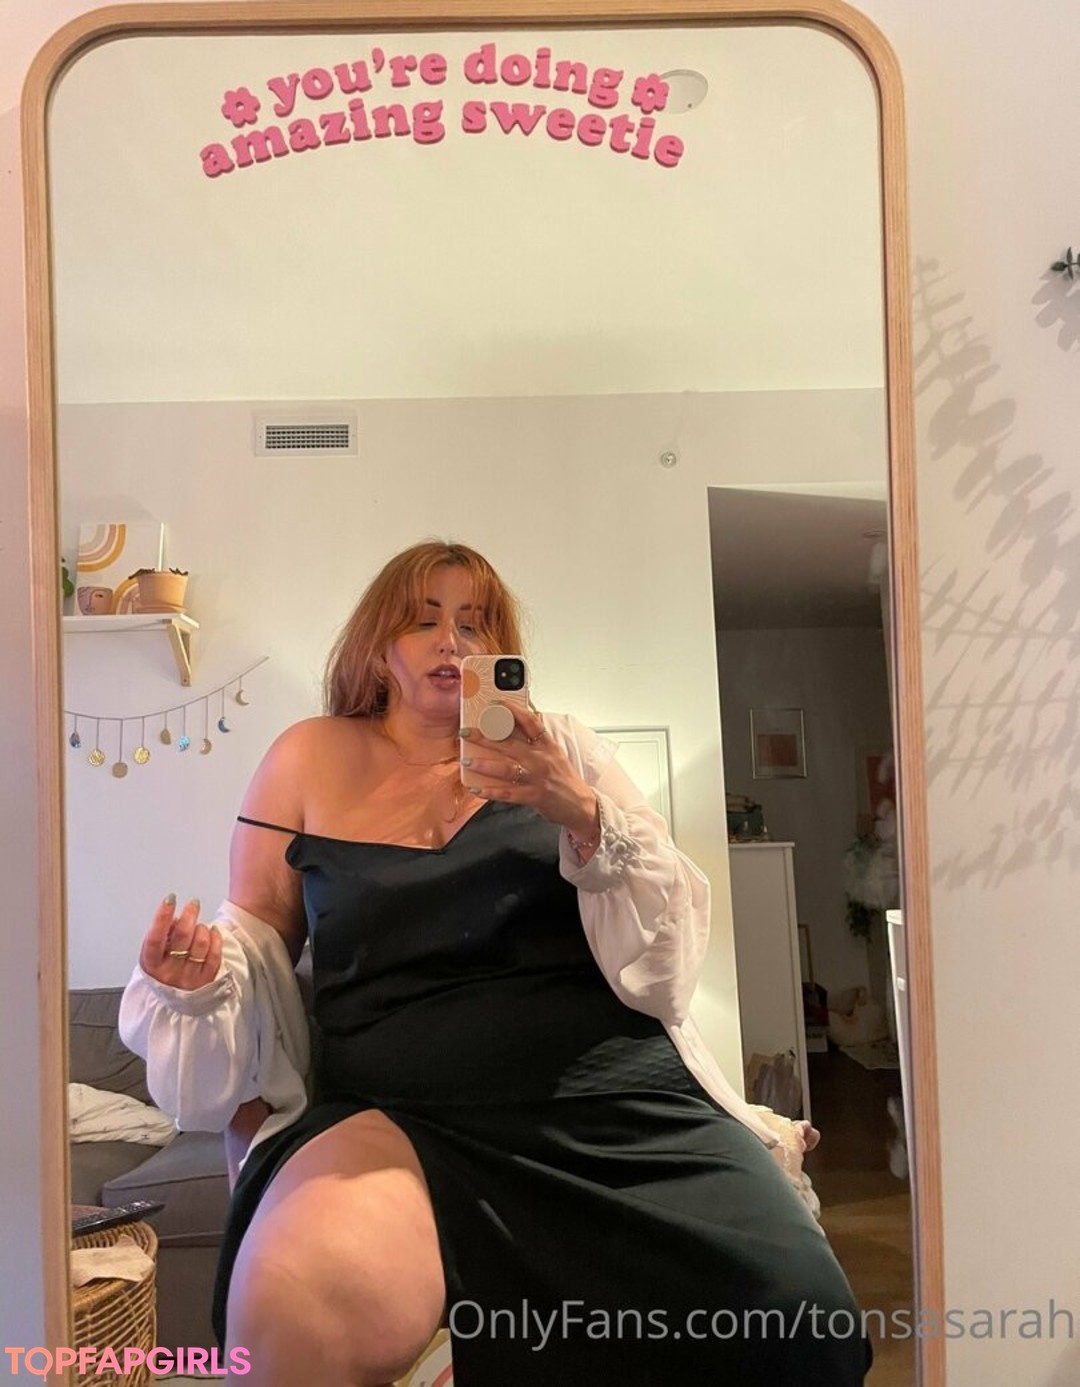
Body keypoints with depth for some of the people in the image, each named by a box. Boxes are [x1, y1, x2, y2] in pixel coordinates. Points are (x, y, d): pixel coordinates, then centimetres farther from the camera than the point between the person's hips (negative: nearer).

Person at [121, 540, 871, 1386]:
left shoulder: (560, 750, 11)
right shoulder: (311, 761, 10)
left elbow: (670, 934, 5)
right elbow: (260, 938, 18)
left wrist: (582, 813, -13)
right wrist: (202, 972, -5)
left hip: (618, 1094, 2)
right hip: (401, 1117, -1)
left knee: (803, 1318, -20)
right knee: (303, 1309, -33)